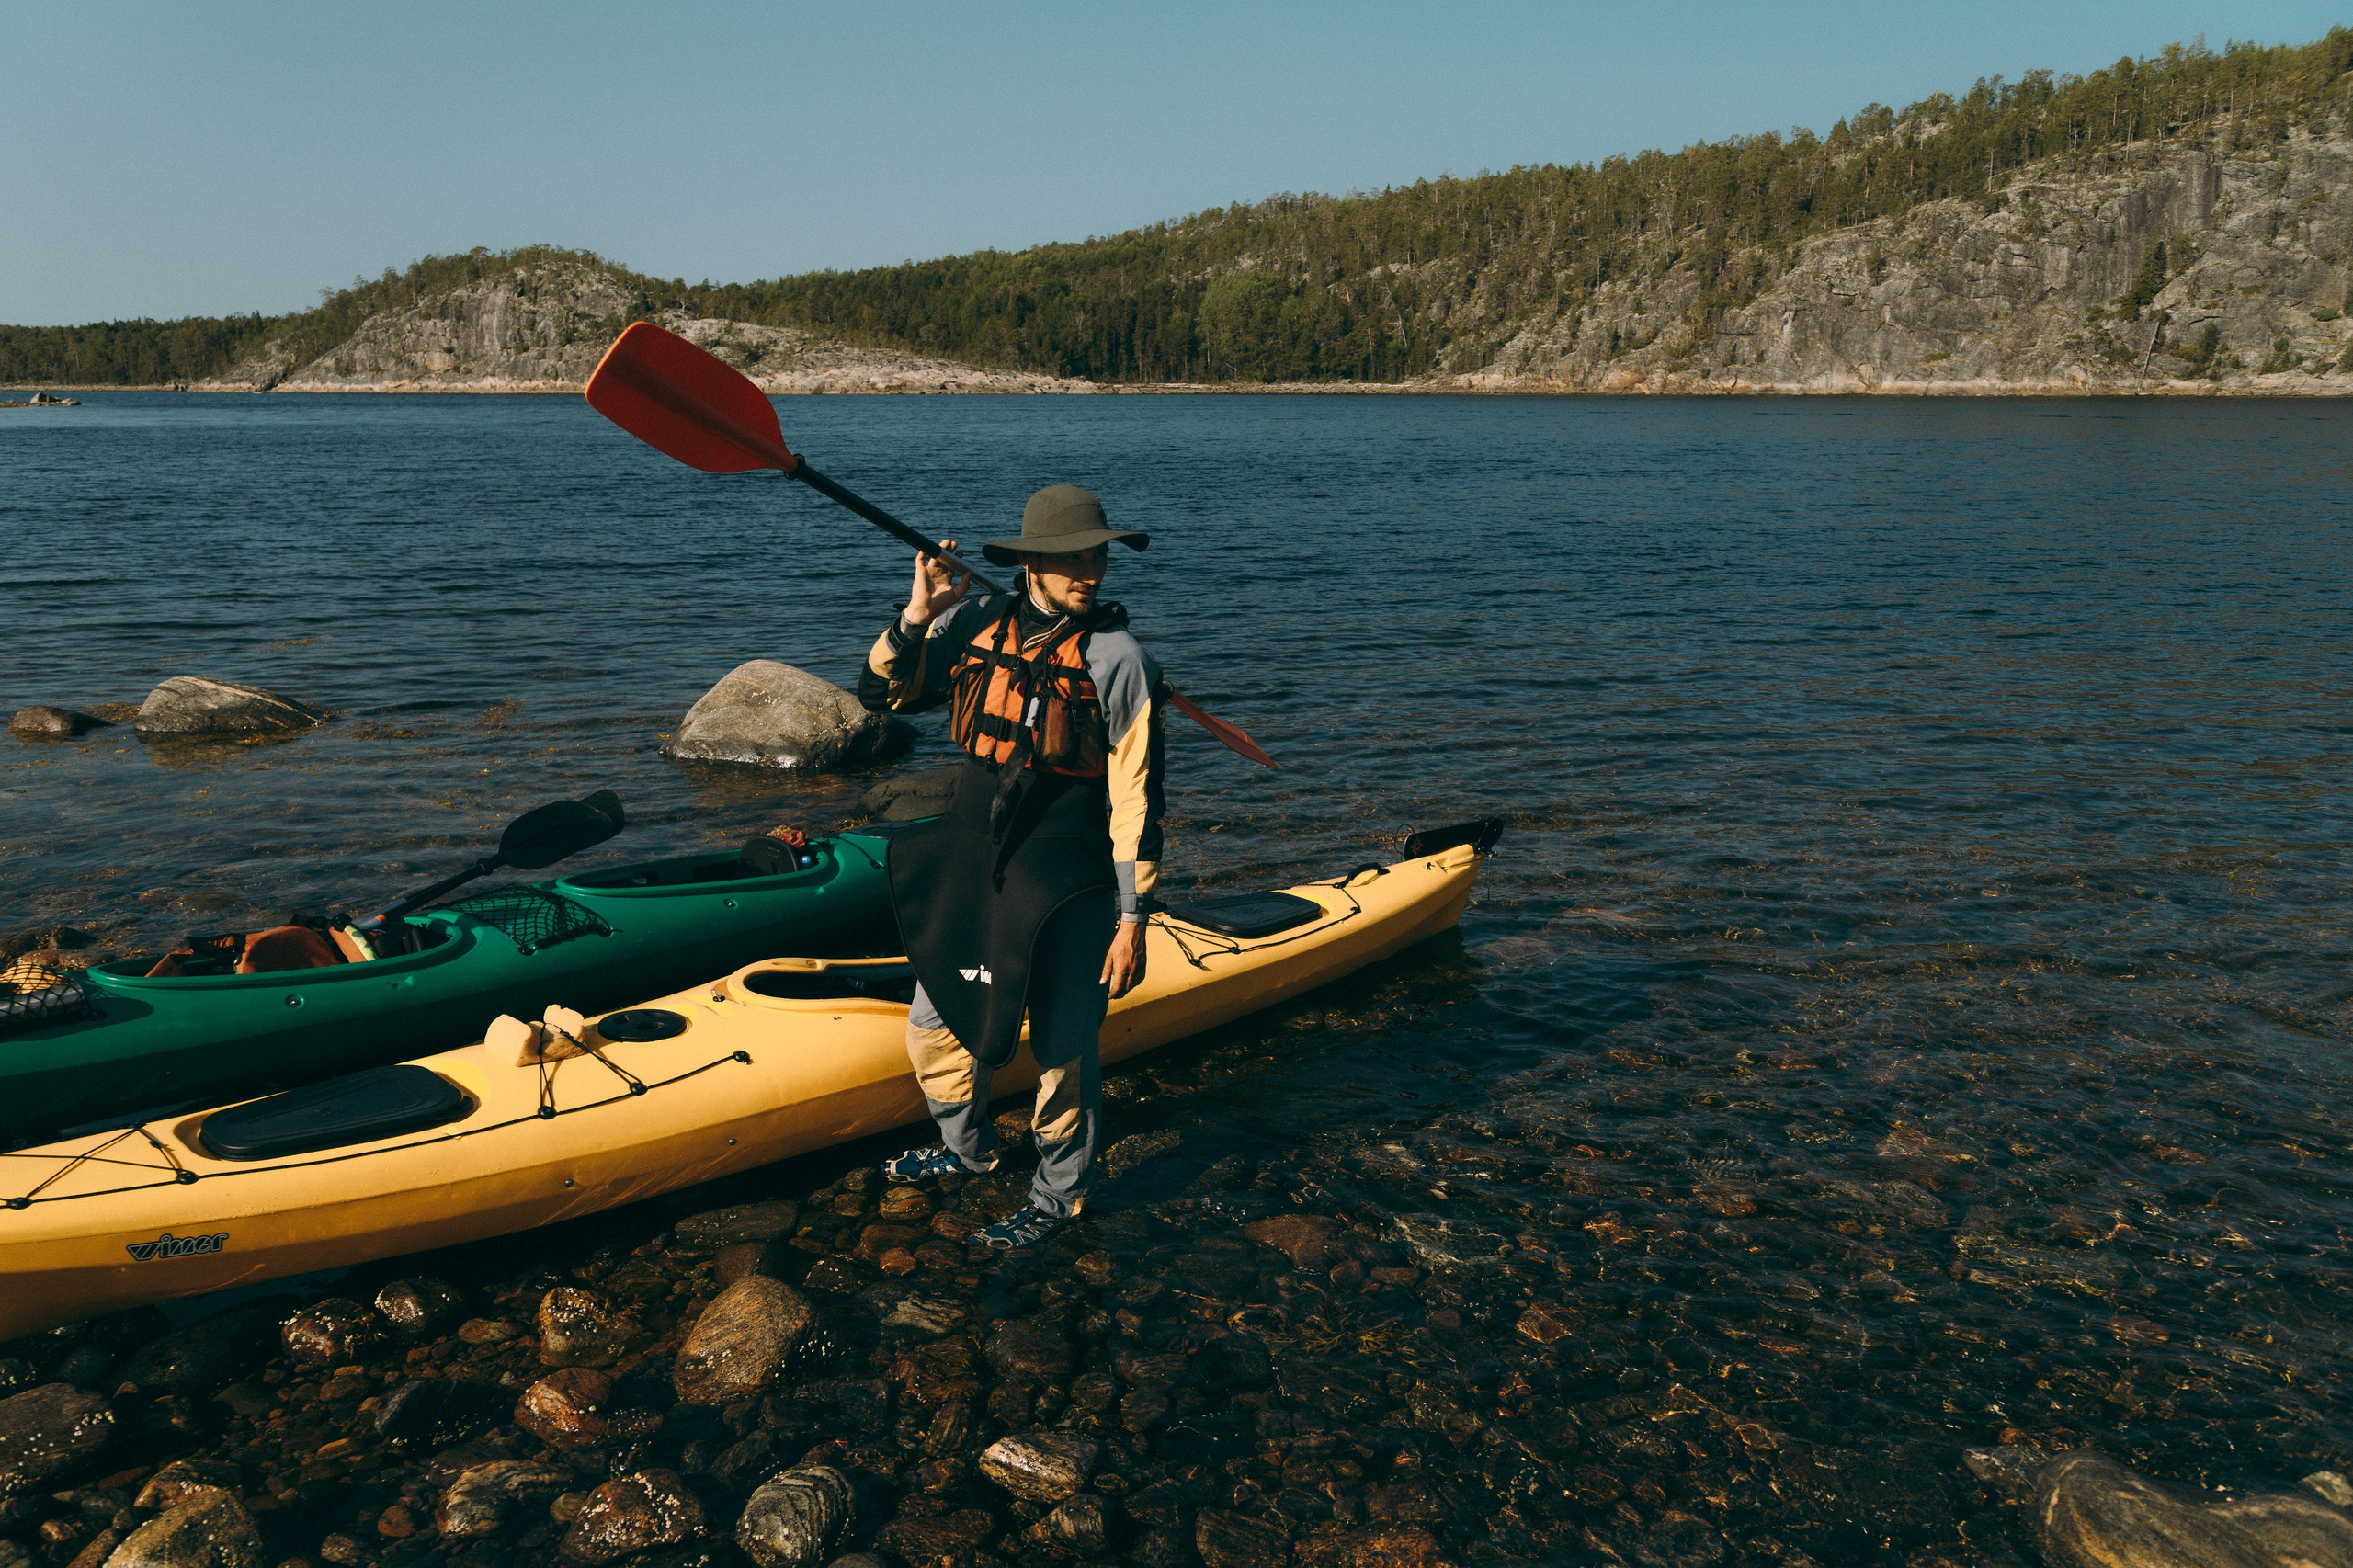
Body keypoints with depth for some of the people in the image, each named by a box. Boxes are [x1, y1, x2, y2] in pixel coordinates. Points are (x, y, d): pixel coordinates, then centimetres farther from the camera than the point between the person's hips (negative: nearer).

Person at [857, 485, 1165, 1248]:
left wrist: (1132, 919, -13)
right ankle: (967, 1146, 44)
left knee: (1063, 1049, 4)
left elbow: (1136, 797, -11)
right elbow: (881, 693, 6)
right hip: (971, 863, 5)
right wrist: (916, 615, -11)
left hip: (1066, 883, -5)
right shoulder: (977, 626, 1)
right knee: (934, 1024, 17)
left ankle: (1058, 1193, 28)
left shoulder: (1116, 656, -12)